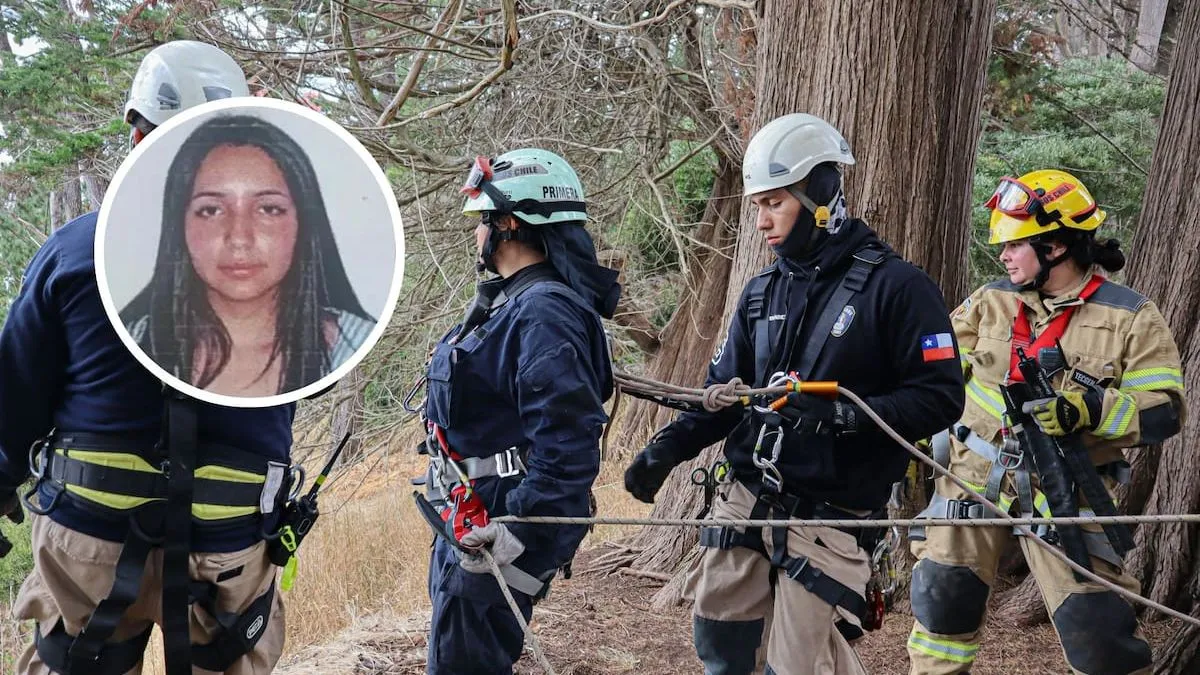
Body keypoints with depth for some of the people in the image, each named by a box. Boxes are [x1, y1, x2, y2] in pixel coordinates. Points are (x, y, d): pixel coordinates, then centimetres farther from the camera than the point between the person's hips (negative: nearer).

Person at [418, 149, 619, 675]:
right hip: (472, 521, 11)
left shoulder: (543, 314, -22)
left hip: (497, 535, -11)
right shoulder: (507, 301, 12)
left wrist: (518, 533, -30)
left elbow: (568, 441, -30)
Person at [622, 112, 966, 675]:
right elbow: (725, 389, 15)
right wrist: (668, 449, 1)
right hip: (744, 501, 6)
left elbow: (940, 396, -13)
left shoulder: (895, 287, -9)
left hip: (829, 518, -6)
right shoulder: (762, 292, 11)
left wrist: (844, 415, -24)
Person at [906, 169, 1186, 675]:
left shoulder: (1131, 317, -4)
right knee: (942, 594, 4)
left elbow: (1164, 411, -8)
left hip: (1064, 491, -3)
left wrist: (1088, 408, -23)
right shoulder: (990, 302, 6)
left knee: (1095, 625, -7)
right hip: (976, 475, 3)